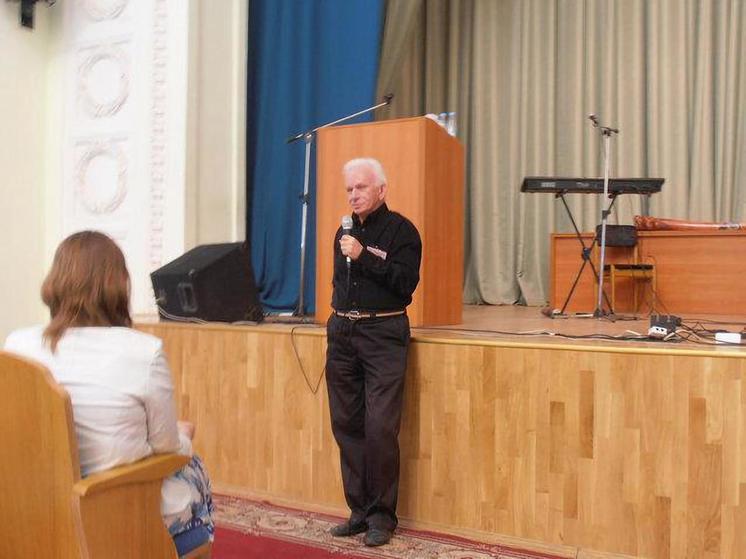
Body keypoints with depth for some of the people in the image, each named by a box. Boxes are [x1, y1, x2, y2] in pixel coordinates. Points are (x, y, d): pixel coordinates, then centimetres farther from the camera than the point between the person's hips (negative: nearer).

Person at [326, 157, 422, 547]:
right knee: (346, 424, 6)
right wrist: (338, 314, 13)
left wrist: (363, 256, -17)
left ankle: (381, 515, 3)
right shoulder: (345, 232, 17)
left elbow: (405, 282, -13)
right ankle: (358, 510, 17)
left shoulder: (400, 230, -2)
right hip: (342, 332, 6)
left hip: (383, 333, -6)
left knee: (380, 427, -9)